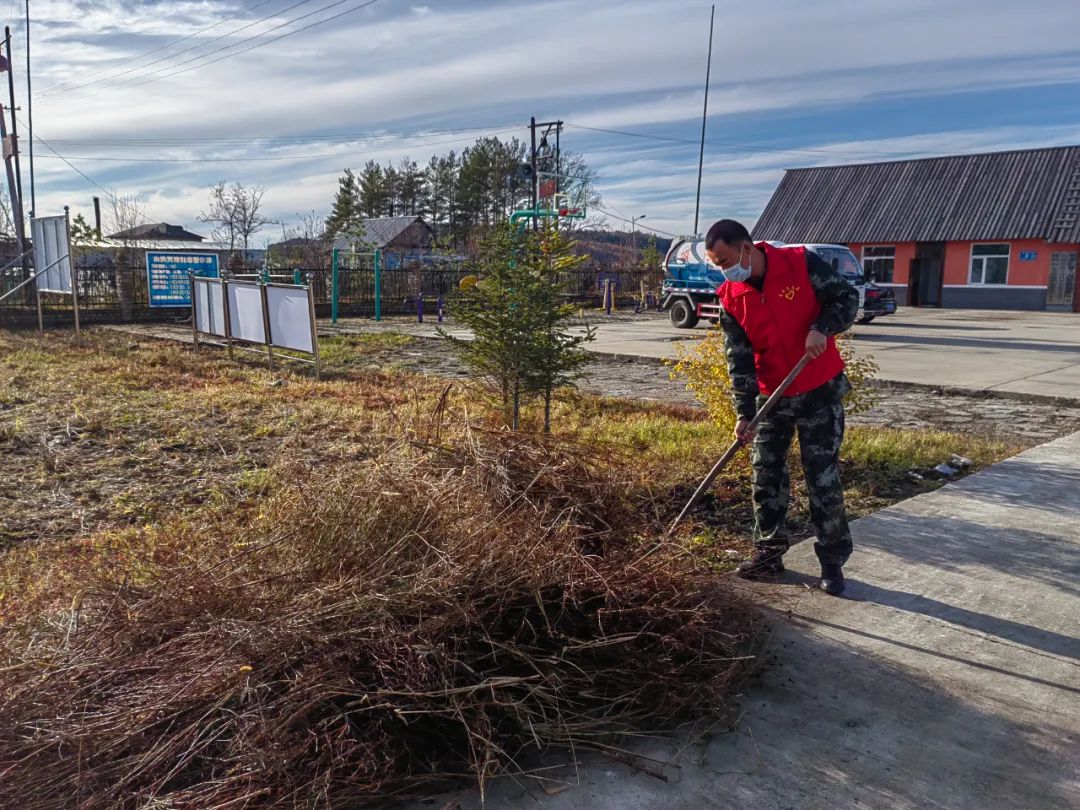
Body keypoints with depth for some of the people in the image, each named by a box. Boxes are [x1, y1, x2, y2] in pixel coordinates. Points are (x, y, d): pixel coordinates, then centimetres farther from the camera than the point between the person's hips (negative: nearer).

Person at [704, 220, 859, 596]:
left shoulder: (802, 264, -13)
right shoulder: (731, 299, -4)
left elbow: (847, 297, -5)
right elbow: (739, 360, -6)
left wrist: (821, 328, -24)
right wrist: (744, 412, -14)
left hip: (821, 390, -3)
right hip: (771, 397, 4)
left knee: (824, 479, 1)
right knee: (767, 476, 8)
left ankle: (832, 560, 13)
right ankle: (768, 552, 22)